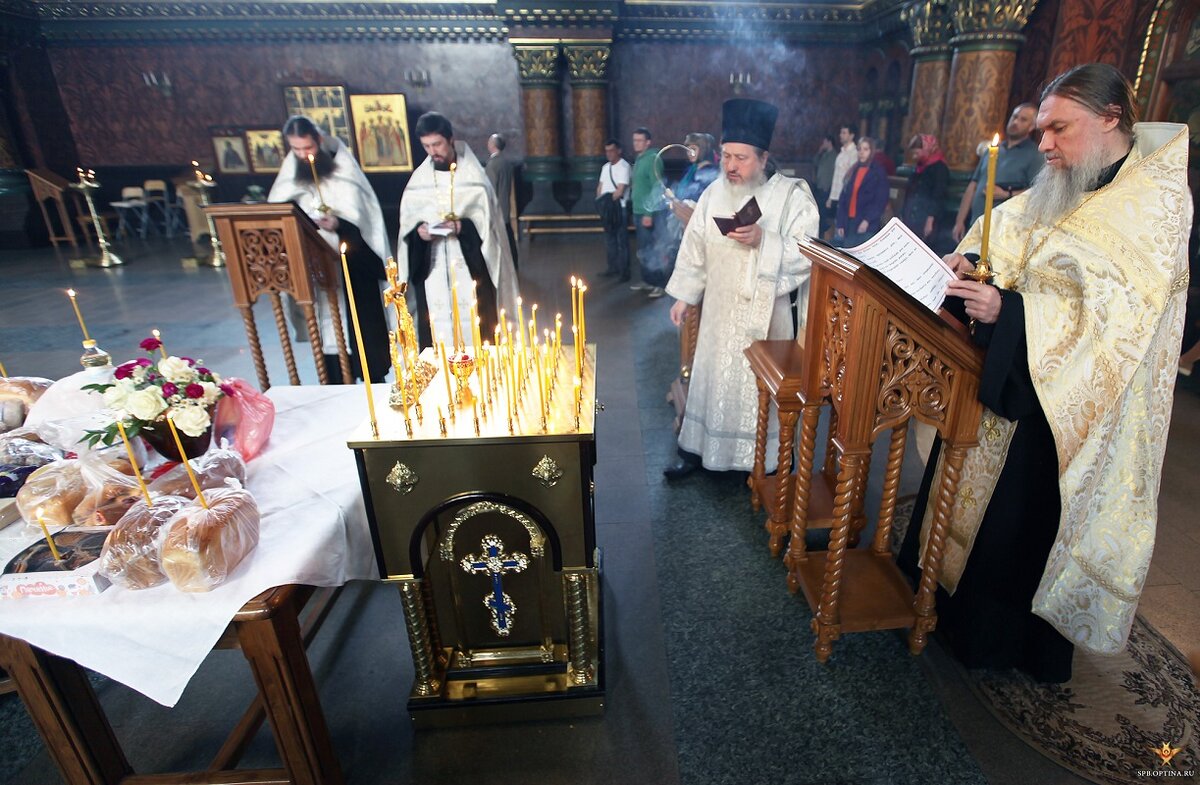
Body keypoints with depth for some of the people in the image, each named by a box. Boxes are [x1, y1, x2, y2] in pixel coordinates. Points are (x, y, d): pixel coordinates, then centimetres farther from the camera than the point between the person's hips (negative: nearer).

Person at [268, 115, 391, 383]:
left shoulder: (342, 165, -6)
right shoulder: (289, 170, 6)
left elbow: (357, 213, -12)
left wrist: (338, 223, -30)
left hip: (351, 261, -3)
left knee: (361, 318, 3)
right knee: (326, 318, 5)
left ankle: (373, 376, 16)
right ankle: (336, 381, 14)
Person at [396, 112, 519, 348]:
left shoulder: (473, 176, 0)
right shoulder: (419, 179, 8)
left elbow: (488, 219, -2)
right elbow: (407, 221, 12)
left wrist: (465, 227, -19)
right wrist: (417, 230, -10)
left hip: (470, 266, -2)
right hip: (432, 269, 3)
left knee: (476, 327, 0)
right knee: (436, 331, 1)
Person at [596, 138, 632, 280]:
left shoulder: (624, 167, -11)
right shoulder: (605, 167, 14)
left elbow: (620, 191, -19)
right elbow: (600, 187, 15)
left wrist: (608, 201, -12)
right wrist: (600, 202, -2)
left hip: (619, 209, -8)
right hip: (607, 209, 8)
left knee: (621, 241, -2)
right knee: (610, 240, 13)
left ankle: (624, 271, 3)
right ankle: (613, 268, 23)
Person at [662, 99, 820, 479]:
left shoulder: (792, 195, -10)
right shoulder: (714, 194, 2)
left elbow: (807, 253, -15)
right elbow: (694, 247, 7)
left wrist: (763, 240, -28)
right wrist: (683, 295, 6)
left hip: (766, 313, -3)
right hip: (719, 310, 4)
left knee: (760, 386, 6)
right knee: (710, 379, 12)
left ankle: (763, 461, 25)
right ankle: (697, 450, 26)